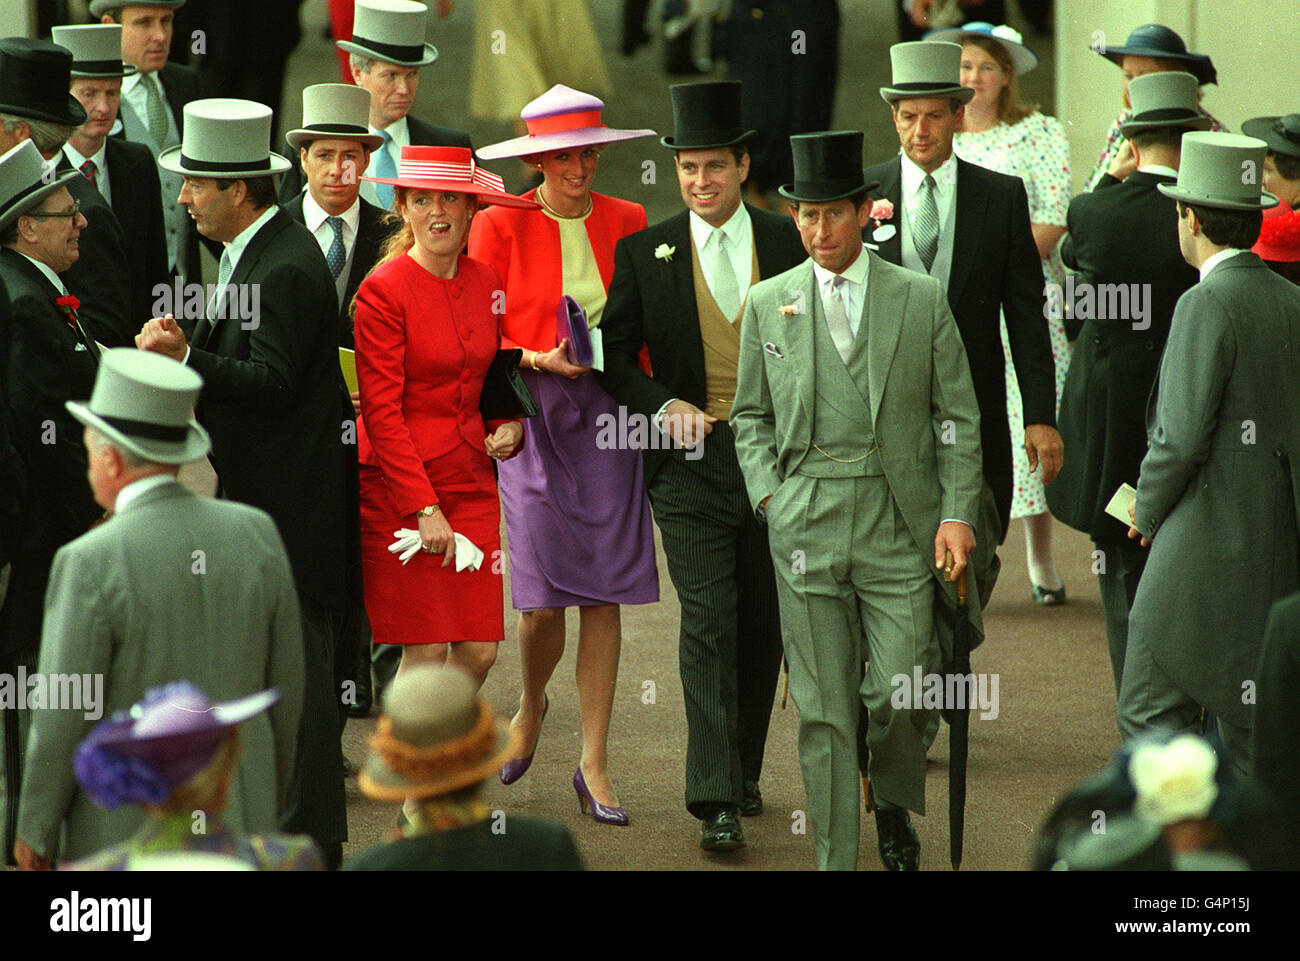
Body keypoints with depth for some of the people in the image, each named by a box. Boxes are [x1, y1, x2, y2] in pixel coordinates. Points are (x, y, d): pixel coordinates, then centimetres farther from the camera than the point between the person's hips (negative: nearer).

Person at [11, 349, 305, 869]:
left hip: (127, 831, -4)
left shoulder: (91, 563, -16)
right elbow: (285, 684, 6)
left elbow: (64, 716, -13)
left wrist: (34, 829, 0)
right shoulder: (256, 534, -2)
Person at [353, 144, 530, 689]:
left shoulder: (485, 282, 8)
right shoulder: (383, 289, -10)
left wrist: (510, 426, 0)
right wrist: (424, 509, -17)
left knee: (479, 651, 0)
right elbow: (381, 412, -12)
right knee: (425, 654, -6)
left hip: (473, 480, 5)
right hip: (399, 484, -5)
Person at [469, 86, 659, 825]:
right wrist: (539, 359, -15)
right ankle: (532, 703, 27)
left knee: (604, 594, -1)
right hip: (533, 412, -2)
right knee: (544, 593, -7)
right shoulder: (501, 228, -1)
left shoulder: (628, 223, 7)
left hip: (609, 418, 2)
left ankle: (595, 766, 6)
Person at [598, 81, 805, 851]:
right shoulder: (645, 253, 2)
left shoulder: (790, 243, 3)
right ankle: (717, 799, -14)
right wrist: (664, 405, -10)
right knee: (708, 623, -11)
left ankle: (744, 770, 27)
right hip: (692, 462, -2)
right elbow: (616, 358, 7)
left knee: (764, 625, 10)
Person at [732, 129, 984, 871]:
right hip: (805, 524, 1)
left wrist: (957, 513, -4)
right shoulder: (769, 304, 8)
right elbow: (751, 414, 14)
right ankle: (835, 857, 9)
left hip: (899, 521, -1)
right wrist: (768, 494, 0)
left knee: (900, 696, -6)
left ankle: (895, 808, 23)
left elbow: (958, 418, 4)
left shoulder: (922, 301, 3)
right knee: (824, 705, 2)